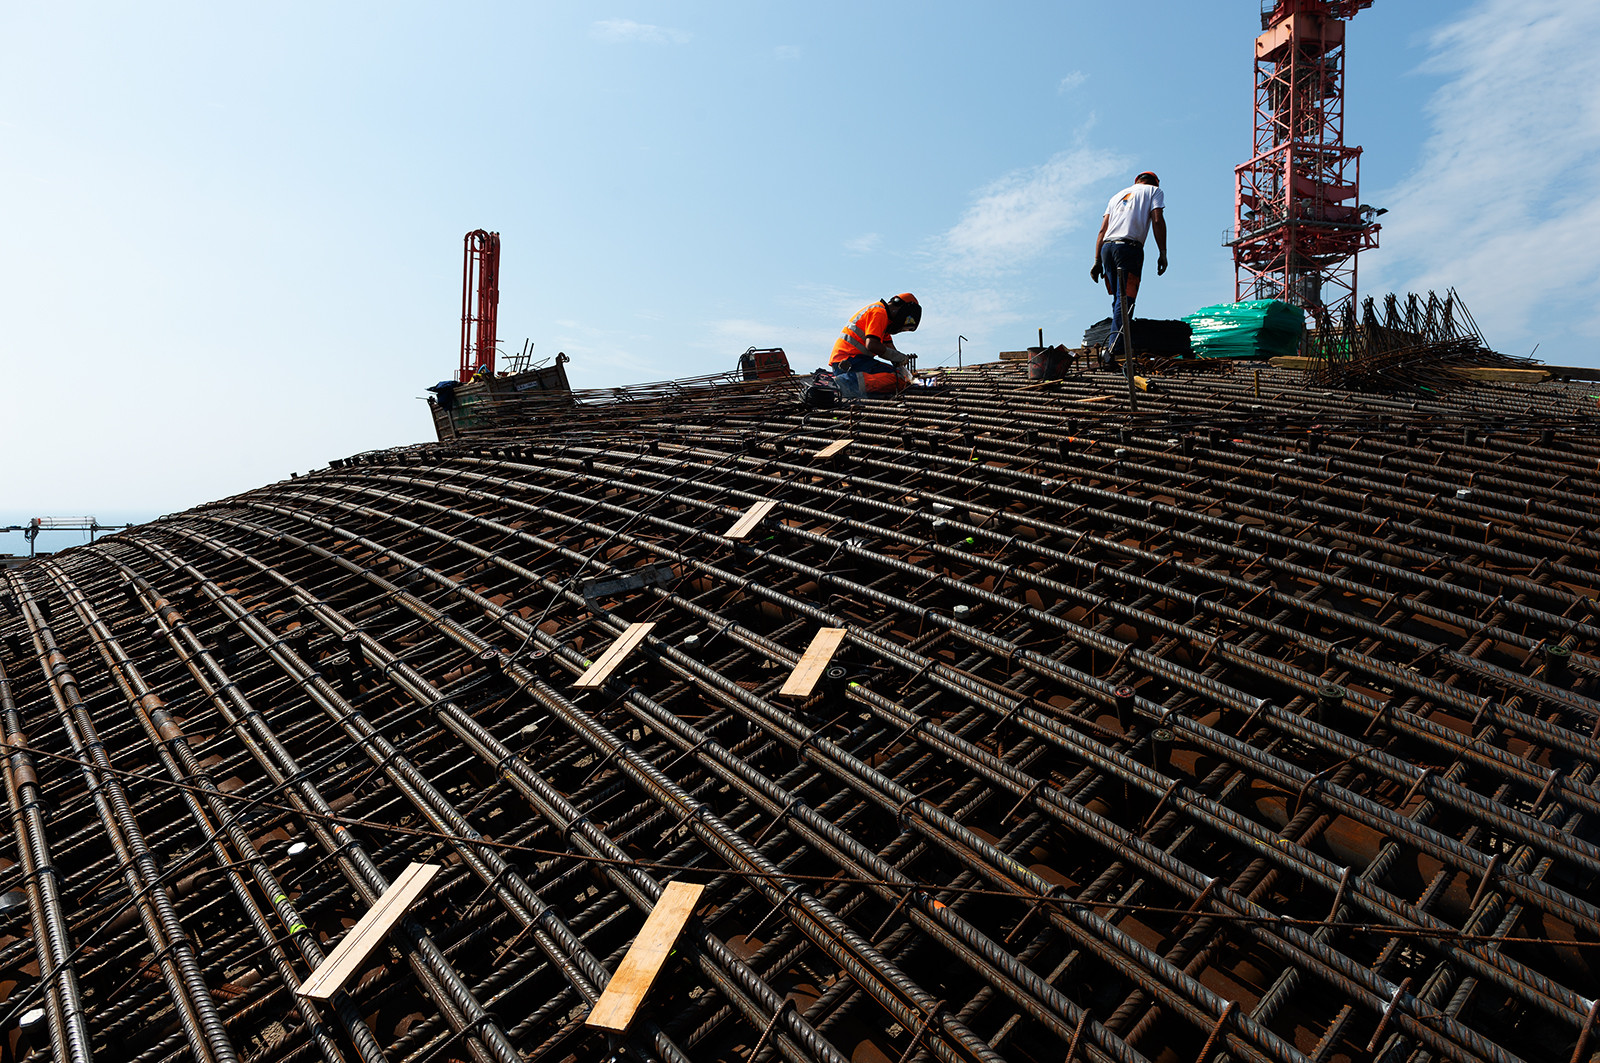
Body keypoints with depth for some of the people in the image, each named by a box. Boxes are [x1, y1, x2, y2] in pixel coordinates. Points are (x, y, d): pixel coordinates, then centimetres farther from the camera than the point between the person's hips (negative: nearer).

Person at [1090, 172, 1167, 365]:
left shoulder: (1117, 195, 30)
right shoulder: (1155, 191, 17)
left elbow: (1102, 230, 20)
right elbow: (1157, 221, 0)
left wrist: (1097, 261, 17)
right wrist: (1163, 253, -2)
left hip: (1106, 247, 5)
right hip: (1129, 246, -5)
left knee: (1118, 300, 13)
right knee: (1125, 300, -11)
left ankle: (1114, 345, 10)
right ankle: (1112, 349, -24)